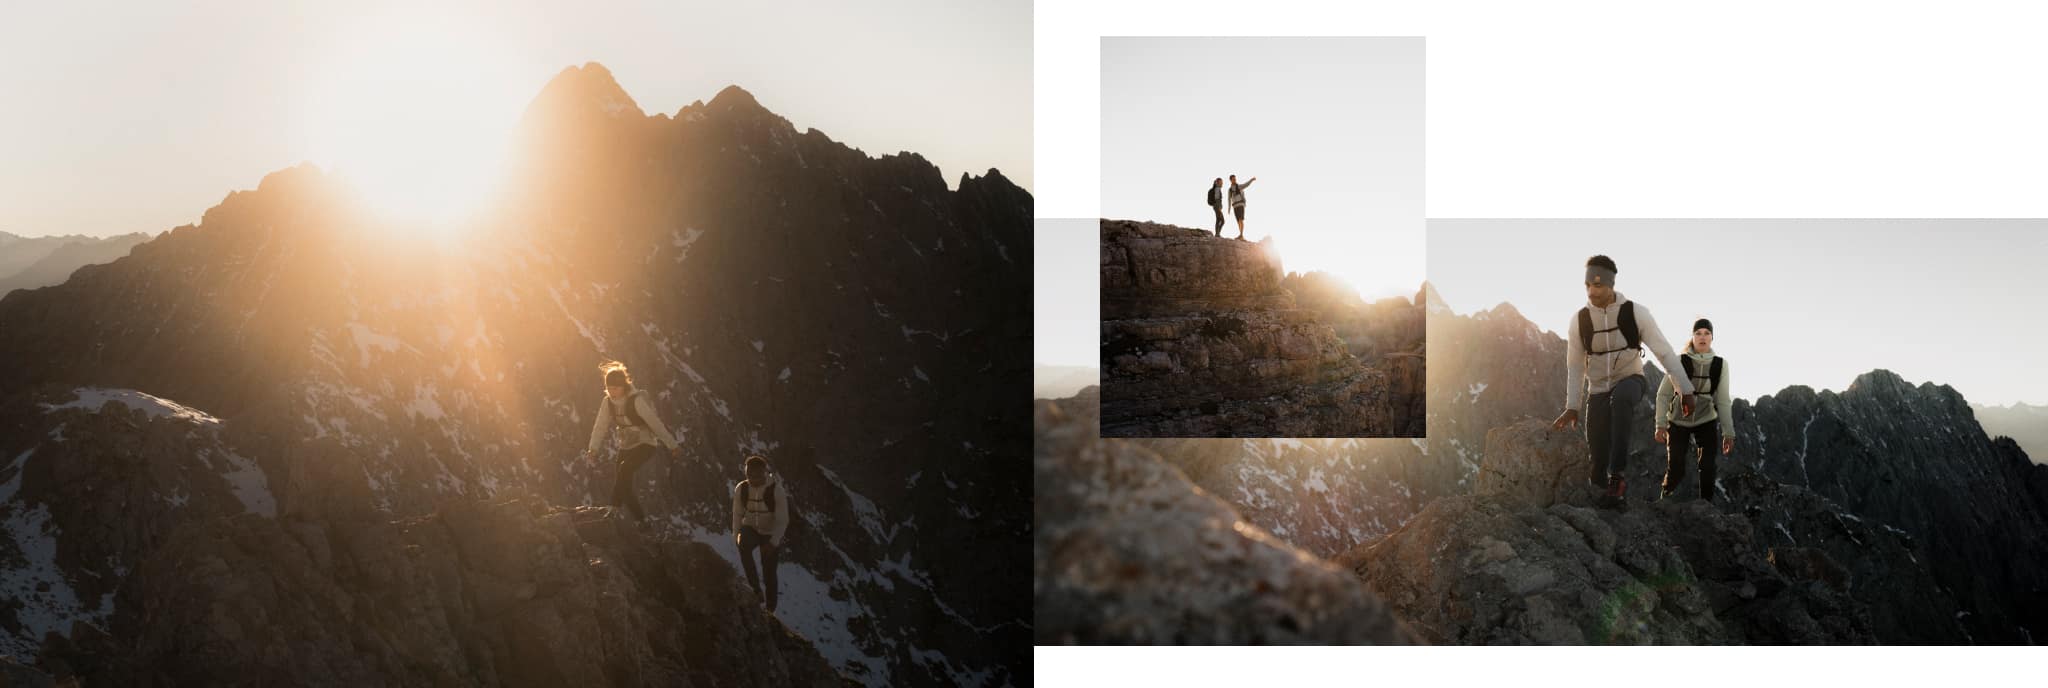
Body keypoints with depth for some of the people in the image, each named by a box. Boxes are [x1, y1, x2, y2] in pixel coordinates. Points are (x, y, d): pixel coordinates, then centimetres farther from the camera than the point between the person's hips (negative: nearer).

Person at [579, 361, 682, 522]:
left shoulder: (637, 400, -21)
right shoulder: (607, 402, -5)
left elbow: (655, 423, -18)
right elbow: (600, 426, -10)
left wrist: (672, 445, -13)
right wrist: (593, 449, -24)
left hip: (645, 444, -6)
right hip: (625, 446, 6)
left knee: (625, 469, -29)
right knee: (624, 486, 2)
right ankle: (641, 521, 15)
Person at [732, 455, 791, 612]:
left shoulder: (777, 491, -26)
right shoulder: (741, 489, -16)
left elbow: (783, 520, -21)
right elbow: (737, 513, 0)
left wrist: (774, 542, -31)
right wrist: (736, 535, -8)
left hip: (771, 534, -2)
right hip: (750, 528, 2)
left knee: (768, 573, 5)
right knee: (743, 544, -34)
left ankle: (770, 609, 30)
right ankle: (756, 588, -24)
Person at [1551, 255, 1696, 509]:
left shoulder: (1635, 312, -16)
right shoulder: (1580, 320, -10)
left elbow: (1664, 352, -10)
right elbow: (1575, 367, 1)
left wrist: (1685, 389, -12)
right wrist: (1572, 407, -2)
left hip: (1630, 380, -2)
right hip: (1598, 391, 2)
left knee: (1620, 396, -41)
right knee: (1597, 458, -9)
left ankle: (1617, 476, -38)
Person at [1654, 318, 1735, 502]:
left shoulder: (1720, 365, -9)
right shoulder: (1680, 362, -15)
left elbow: (1723, 400, -4)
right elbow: (1663, 394, -10)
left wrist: (1728, 433, -7)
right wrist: (1660, 424, -18)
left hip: (1706, 421, 2)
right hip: (1678, 421, -1)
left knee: (1707, 466, -14)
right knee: (1676, 468, -6)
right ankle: (1664, 501, 17)